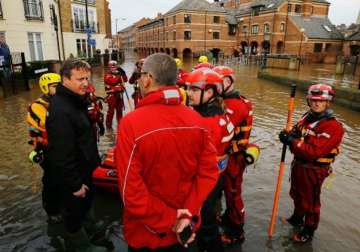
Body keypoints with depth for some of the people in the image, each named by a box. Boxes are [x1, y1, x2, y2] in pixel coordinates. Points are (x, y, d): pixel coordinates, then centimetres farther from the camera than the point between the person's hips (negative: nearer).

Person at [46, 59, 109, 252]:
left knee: (87, 202, 28)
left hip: (85, 169, 9)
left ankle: (90, 229, 52)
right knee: (75, 209, 14)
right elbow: (62, 154, -29)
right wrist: (75, 184, -22)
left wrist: (93, 162, 17)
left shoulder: (77, 100, 3)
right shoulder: (60, 110, -30)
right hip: (73, 175, -9)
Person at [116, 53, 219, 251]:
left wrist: (167, 220, -13)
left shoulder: (132, 123, -23)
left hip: (147, 233, -3)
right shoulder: (196, 120, -11)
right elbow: (209, 172, -9)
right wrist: (188, 214, -9)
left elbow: (131, 191, -23)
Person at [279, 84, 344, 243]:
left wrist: (292, 141, -31)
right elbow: (296, 135, 8)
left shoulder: (333, 127, -24)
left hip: (314, 171, -7)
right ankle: (297, 218, 52)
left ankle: (308, 231, 35)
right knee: (296, 194, 27)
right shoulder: (307, 117, 1)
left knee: (310, 201, 12)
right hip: (298, 164, 8)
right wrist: (289, 136, -15)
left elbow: (314, 151, -31)